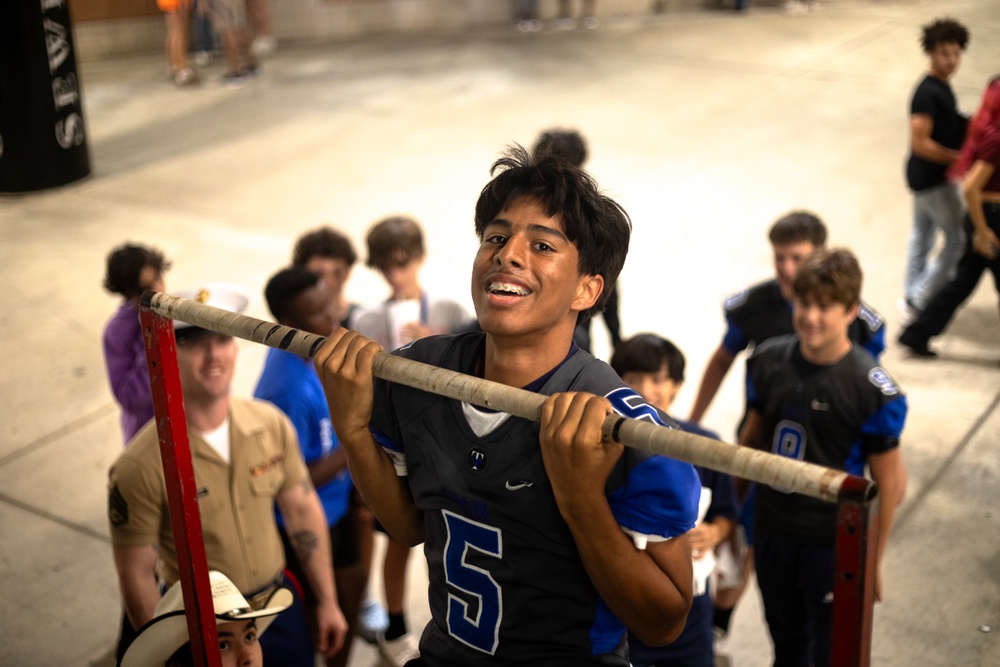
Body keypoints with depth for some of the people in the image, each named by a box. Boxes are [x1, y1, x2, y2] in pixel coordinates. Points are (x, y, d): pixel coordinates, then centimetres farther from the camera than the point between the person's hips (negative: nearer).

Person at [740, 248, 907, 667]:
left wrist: (872, 563, -10)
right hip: (770, 531, 4)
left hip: (833, 542, -4)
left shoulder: (874, 391, -19)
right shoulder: (768, 361, -5)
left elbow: (888, 484, -13)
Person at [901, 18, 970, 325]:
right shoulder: (928, 93, -24)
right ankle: (918, 302, 4)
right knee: (958, 240, -3)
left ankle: (911, 297, 34)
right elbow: (919, 143, -26)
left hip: (928, 176, 10)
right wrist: (958, 158, -19)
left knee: (922, 234, 20)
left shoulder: (941, 86, 6)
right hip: (934, 178, -10)